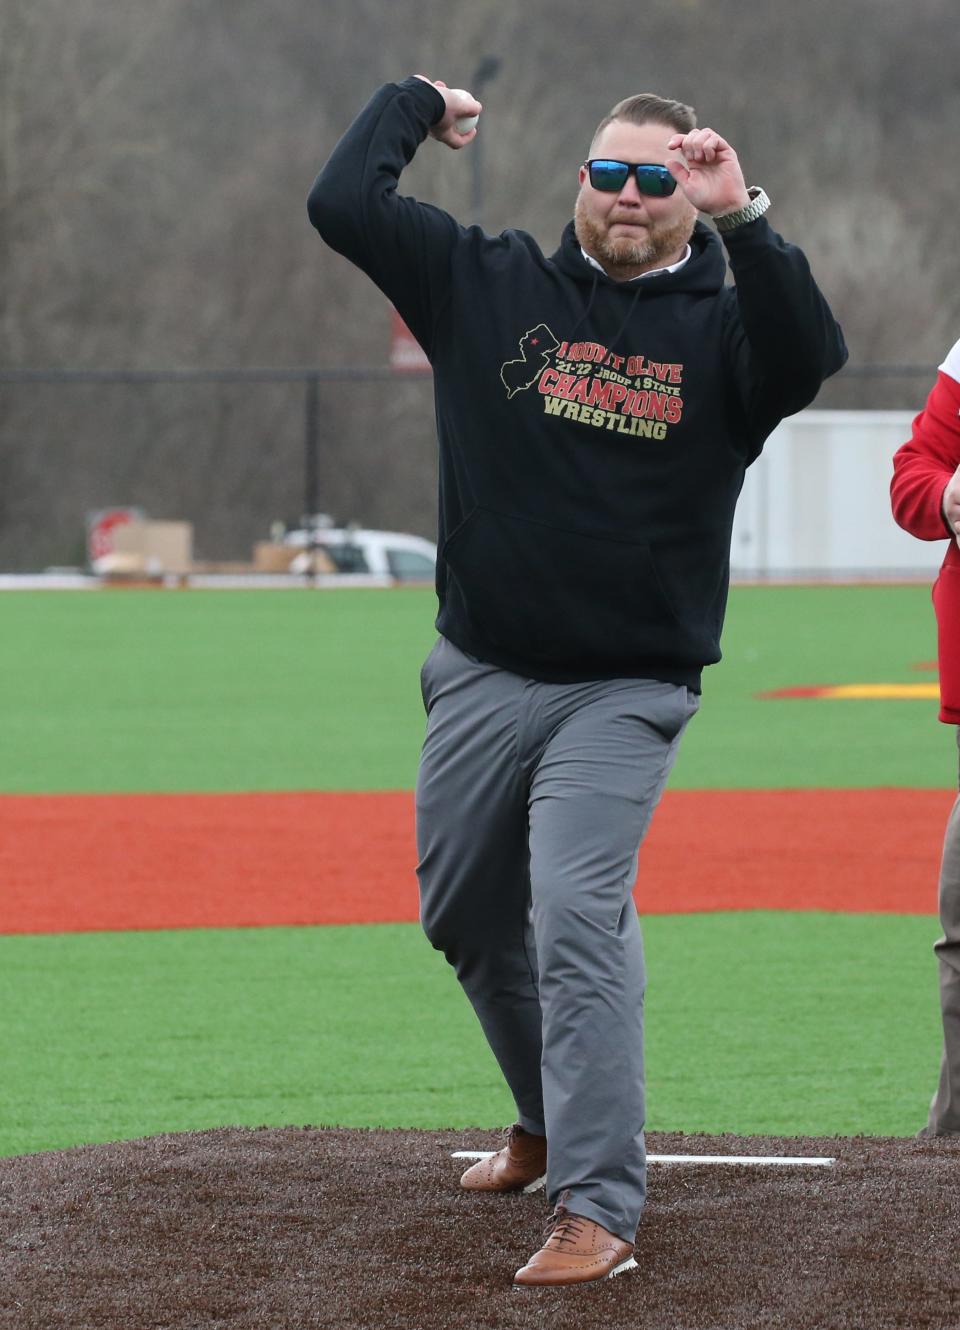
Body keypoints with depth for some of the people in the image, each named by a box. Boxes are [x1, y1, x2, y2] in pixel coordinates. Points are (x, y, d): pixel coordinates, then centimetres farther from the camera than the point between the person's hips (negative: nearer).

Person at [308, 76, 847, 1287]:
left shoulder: (719, 326, -3)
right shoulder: (489, 286, 4)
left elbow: (807, 356, -26)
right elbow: (342, 204, -2)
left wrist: (744, 221, -34)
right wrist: (415, 102, 8)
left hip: (628, 690, -4)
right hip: (483, 677, 4)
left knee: (576, 911, -21)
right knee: (465, 915, 17)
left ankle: (597, 1210, -24)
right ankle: (551, 1122, 43)